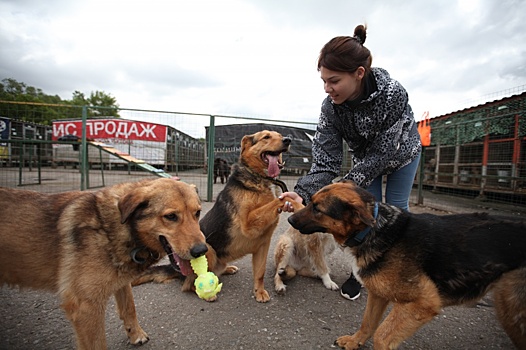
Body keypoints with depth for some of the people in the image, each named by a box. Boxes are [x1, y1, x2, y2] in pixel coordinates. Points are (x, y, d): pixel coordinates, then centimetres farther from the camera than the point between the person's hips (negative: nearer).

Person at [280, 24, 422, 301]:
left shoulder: (393, 92, -38)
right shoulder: (330, 106, -28)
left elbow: (383, 153, -33)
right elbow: (325, 161, -30)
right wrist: (303, 193, -45)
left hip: (401, 152, -2)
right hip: (367, 158, 2)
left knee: (396, 209, 5)